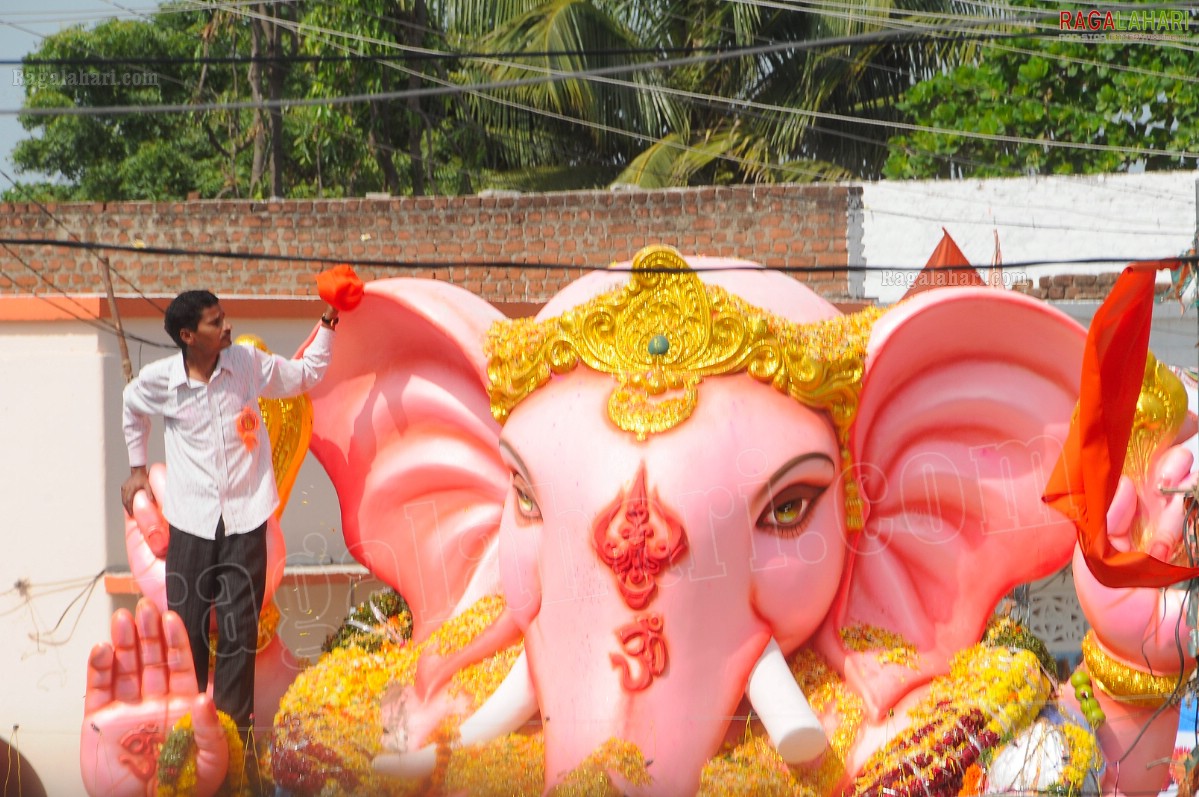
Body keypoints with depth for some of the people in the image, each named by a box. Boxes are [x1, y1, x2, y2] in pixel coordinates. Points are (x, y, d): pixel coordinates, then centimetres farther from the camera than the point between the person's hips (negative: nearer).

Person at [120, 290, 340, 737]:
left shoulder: (248, 364, -3)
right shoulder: (159, 380, -5)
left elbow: (306, 375, 12)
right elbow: (134, 409, 19)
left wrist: (328, 324, 3)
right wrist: (137, 469, 23)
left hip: (245, 518, 1)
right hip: (192, 521, -1)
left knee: (240, 628, 1)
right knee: (186, 626, 2)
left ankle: (235, 725, 10)